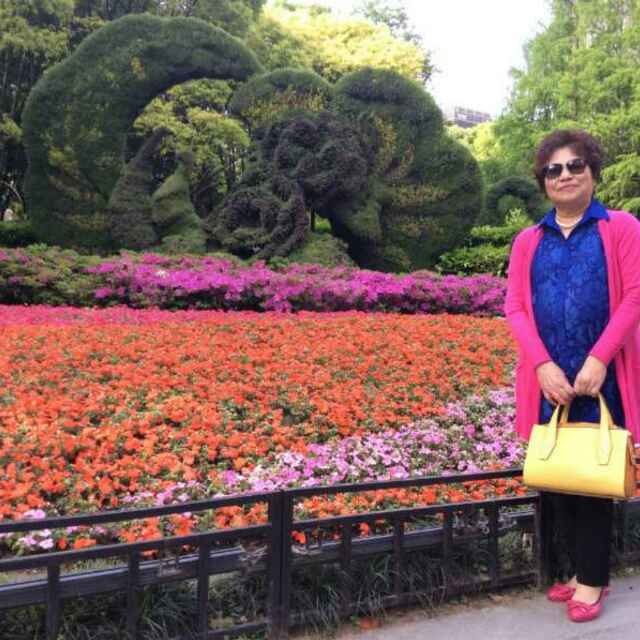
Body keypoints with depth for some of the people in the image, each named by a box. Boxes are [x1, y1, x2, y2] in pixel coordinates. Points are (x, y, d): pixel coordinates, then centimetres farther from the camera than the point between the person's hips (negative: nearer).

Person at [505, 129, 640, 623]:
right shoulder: (529, 241, 12)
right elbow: (515, 306, 3)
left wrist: (597, 360, -16)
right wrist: (542, 364, -11)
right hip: (547, 382, 4)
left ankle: (592, 579, 20)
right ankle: (584, 569, 27)